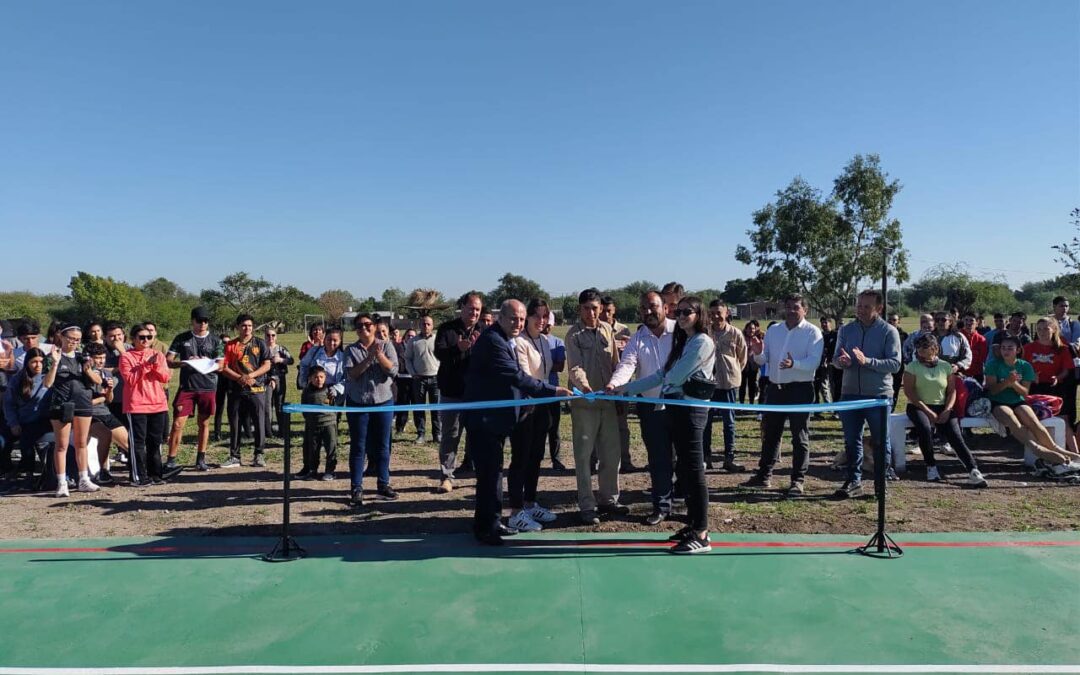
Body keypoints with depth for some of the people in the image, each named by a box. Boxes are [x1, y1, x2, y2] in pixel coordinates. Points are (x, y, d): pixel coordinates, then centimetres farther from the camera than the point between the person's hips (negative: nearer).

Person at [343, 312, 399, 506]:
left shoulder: (386, 346, 3)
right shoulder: (351, 350, 1)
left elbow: (393, 370, -8)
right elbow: (351, 374, -13)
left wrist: (379, 354, -19)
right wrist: (369, 358, -21)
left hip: (383, 401, 1)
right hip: (358, 403, -1)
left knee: (382, 445, 7)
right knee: (358, 447, 2)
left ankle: (383, 484, 17)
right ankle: (356, 488, 6)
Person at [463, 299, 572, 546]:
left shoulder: (501, 340, 14)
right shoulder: (492, 341, -20)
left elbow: (512, 377, 19)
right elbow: (516, 377, -25)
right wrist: (553, 391, -24)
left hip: (494, 417, 11)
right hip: (485, 418, -11)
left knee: (492, 471, 17)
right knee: (489, 472, -4)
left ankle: (491, 521, 27)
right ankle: (485, 527, 7)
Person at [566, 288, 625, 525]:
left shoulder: (607, 329, 8)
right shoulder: (574, 334, -7)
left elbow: (615, 363, 13)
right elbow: (575, 367, -18)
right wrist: (584, 386, -36)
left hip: (608, 401, 5)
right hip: (584, 402, -5)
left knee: (611, 453, 13)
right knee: (584, 456, 2)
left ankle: (609, 500, 28)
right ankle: (587, 506, 10)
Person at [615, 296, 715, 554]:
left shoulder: (702, 342, -10)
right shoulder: (683, 342, 18)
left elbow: (674, 376, -15)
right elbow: (663, 375, 15)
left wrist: (665, 377, 9)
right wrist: (627, 388, 12)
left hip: (691, 409, -9)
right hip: (677, 408, 9)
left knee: (694, 470, -7)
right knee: (684, 469, 12)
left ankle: (701, 536, -2)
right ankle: (693, 525, 21)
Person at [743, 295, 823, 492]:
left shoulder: (812, 332, -5)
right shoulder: (773, 330, 11)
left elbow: (814, 362, -17)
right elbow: (763, 360, 10)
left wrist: (794, 364, -35)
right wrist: (758, 353, -13)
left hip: (800, 389, -5)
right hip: (775, 388, 5)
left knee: (799, 436, 3)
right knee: (769, 433, 12)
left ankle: (798, 480, 10)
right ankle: (764, 475, 22)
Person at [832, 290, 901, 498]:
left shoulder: (889, 331, -5)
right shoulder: (846, 330, 7)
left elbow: (895, 364, -12)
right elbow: (835, 358, 9)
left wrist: (867, 361, -25)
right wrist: (841, 361, -15)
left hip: (878, 395, -3)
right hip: (850, 393, 4)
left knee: (881, 440, 8)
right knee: (851, 441, 7)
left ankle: (885, 476, 25)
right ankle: (854, 481, 15)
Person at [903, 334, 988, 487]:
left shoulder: (945, 366, 9)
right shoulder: (913, 367, 2)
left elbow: (952, 391, 8)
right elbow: (909, 391, -6)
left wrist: (947, 410, -9)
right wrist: (928, 411, -14)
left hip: (942, 407, 2)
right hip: (919, 407, -2)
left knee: (955, 435, -20)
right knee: (925, 428, -33)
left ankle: (973, 471, -28)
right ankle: (931, 467, -16)